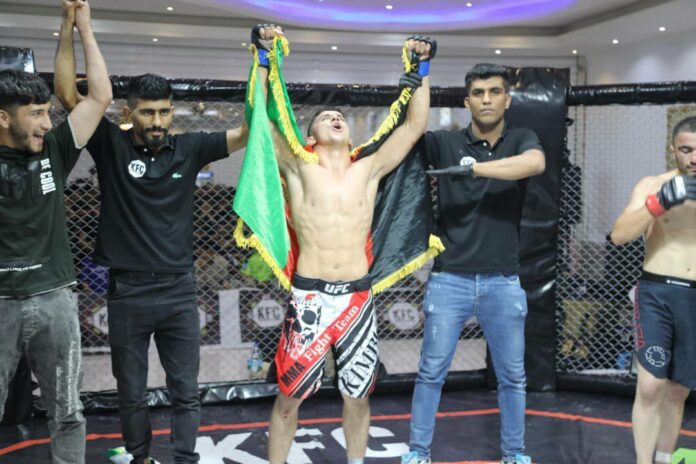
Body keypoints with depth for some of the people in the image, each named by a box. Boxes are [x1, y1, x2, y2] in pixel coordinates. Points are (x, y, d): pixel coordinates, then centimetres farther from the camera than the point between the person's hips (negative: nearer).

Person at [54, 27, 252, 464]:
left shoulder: (188, 148, 0)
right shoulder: (112, 145, -4)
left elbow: (249, 131, -5)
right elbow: (67, 92, -10)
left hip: (179, 292, 1)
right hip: (127, 293, -1)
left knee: (187, 392, 7)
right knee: (132, 394, 13)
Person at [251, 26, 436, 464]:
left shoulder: (368, 170, 9)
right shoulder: (299, 168, 4)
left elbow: (415, 126, 9)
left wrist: (422, 70, 8)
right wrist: (264, 58, -2)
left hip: (358, 297, 2)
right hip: (309, 297, -2)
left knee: (358, 395, 13)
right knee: (289, 395, 5)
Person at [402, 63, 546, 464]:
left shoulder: (521, 140, 1)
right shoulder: (446, 143, 1)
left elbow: (535, 164, -21)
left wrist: (470, 168, -26)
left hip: (503, 282, 1)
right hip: (449, 280, -1)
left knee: (512, 376, 12)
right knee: (432, 371, 6)